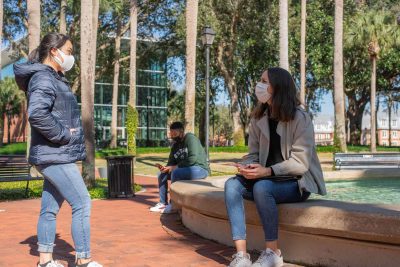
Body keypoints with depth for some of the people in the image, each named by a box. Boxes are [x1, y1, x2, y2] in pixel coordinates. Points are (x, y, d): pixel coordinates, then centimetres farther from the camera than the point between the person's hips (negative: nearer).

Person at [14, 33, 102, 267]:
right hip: (55, 155, -9)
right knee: (82, 203, -8)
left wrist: (69, 135, 10)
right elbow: (37, 114, -29)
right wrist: (64, 135, -19)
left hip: (57, 155, 10)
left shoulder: (55, 79, 17)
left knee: (50, 208, 12)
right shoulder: (43, 78, -13)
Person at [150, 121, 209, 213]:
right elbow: (171, 162, 10)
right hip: (185, 169, 9)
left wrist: (175, 166, -21)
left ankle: (173, 206, -22)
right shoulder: (175, 145, 9)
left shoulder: (190, 138, -15)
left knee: (175, 173, -30)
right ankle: (163, 203, 7)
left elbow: (193, 158, -26)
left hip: (200, 169, -9)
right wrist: (165, 168, -14)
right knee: (162, 174, 3)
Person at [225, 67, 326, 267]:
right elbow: (253, 153, 5)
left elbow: (299, 163, -19)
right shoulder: (258, 119, 5)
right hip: (268, 180, 6)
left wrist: (267, 171, -30)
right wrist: (247, 167, -19)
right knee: (232, 184, -20)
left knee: (262, 187, -35)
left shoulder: (300, 118, -13)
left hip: (297, 182, -6)